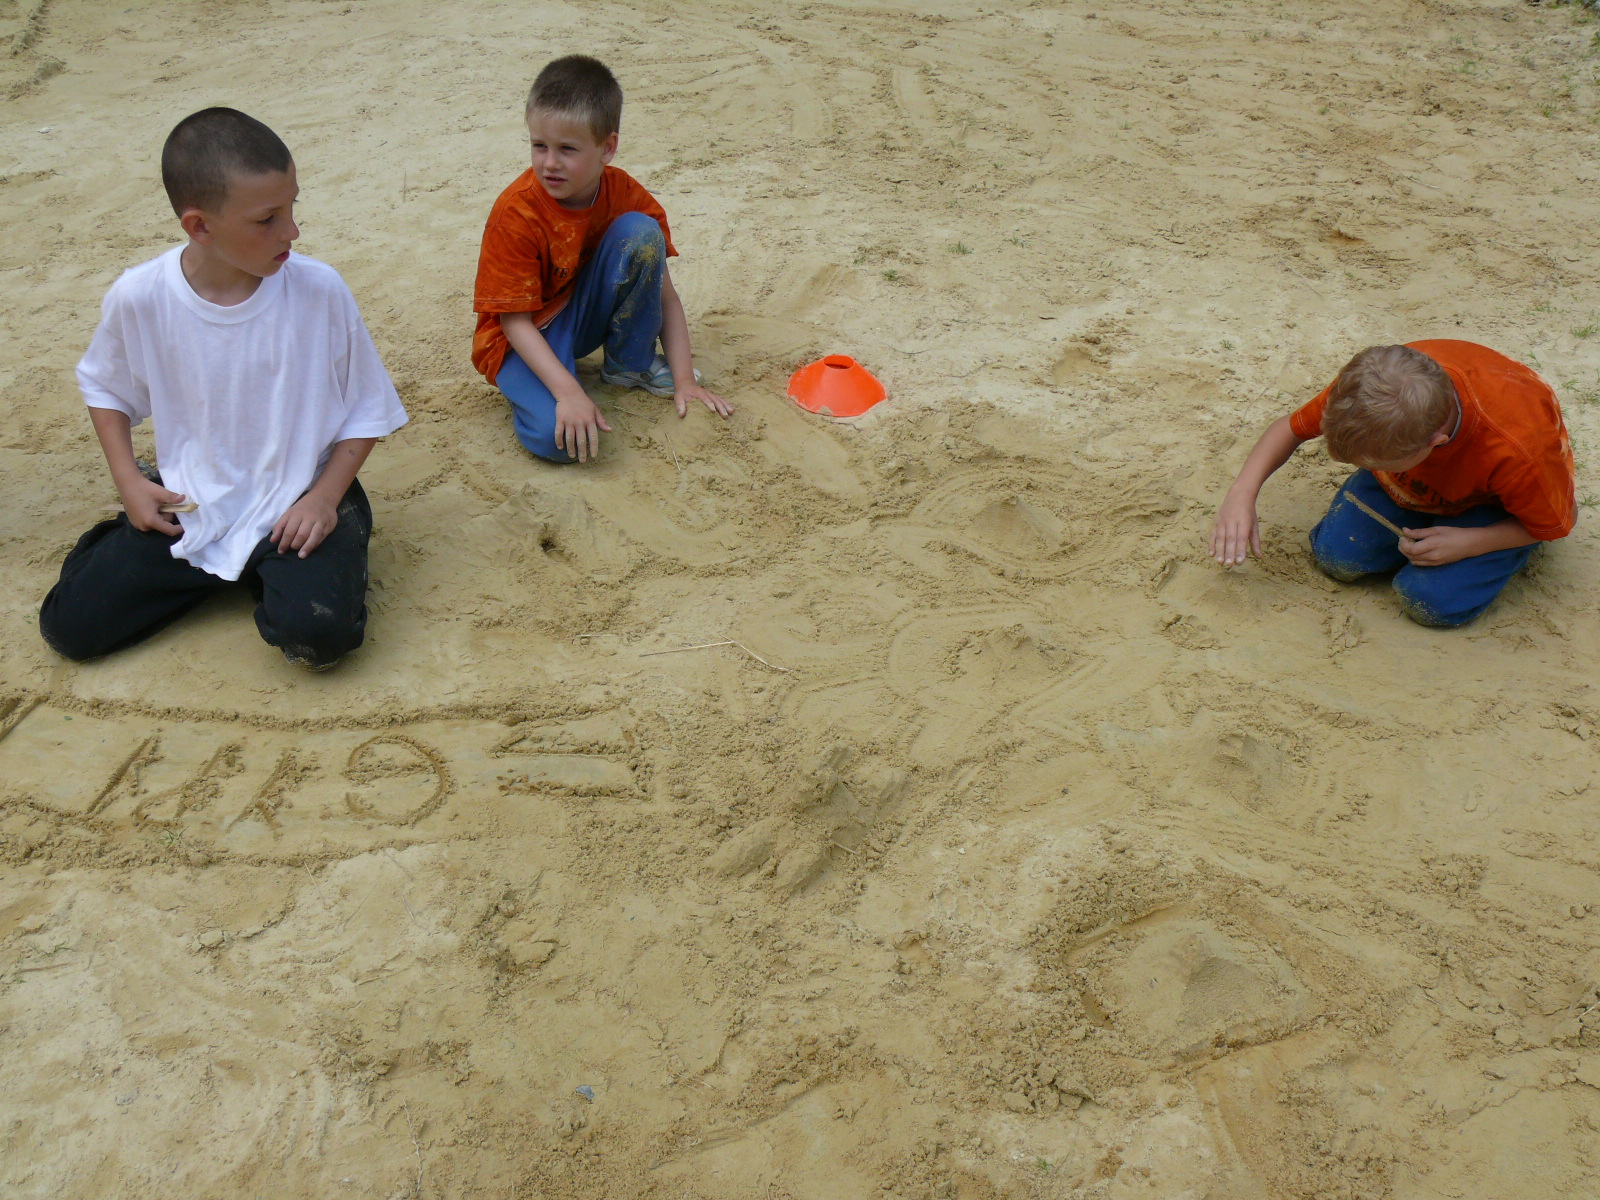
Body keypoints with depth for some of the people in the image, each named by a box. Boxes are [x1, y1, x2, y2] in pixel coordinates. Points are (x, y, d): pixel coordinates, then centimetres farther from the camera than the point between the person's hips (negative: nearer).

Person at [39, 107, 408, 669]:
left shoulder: (319, 290, -16)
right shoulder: (139, 297, -11)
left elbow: (367, 409, -6)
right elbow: (105, 387, 10)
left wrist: (324, 497, -17)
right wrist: (128, 481, -1)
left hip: (298, 501, -2)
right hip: (189, 505, 2)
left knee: (317, 634, -27)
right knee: (69, 626, -1)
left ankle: (280, 572, 6)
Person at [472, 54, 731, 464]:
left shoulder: (625, 195, -13)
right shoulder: (515, 214, -25)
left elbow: (663, 293, -7)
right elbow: (515, 320, -22)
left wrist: (684, 379, -13)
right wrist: (569, 392, -35)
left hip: (587, 313, 5)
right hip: (525, 336, -5)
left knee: (640, 231, -22)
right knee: (557, 437, -34)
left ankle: (630, 364, -3)